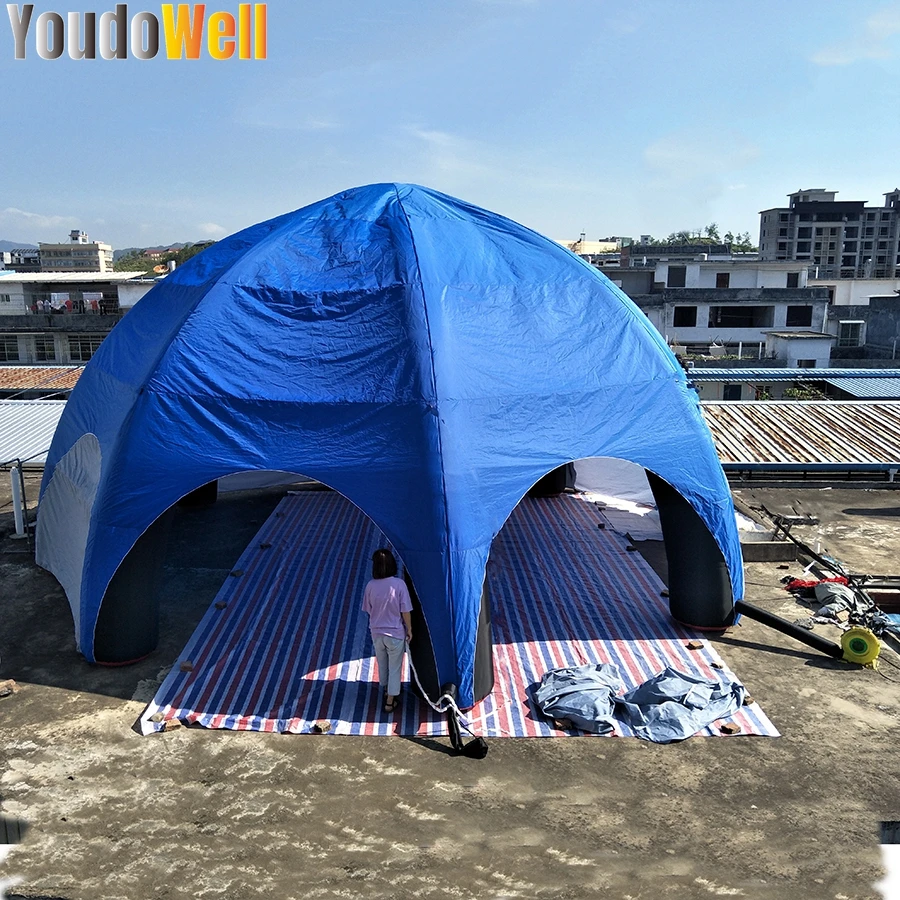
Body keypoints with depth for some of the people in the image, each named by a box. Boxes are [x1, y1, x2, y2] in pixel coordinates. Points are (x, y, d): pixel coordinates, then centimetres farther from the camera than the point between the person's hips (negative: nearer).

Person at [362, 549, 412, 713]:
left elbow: (368, 609, 1)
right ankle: (390, 701, 22)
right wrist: (409, 629, 0)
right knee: (395, 667, 14)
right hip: (395, 633, -3)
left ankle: (386, 689, 47)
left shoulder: (371, 586, -12)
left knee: (382, 663, 26)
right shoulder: (399, 584, -21)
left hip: (377, 632, 3)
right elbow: (405, 611, -15)